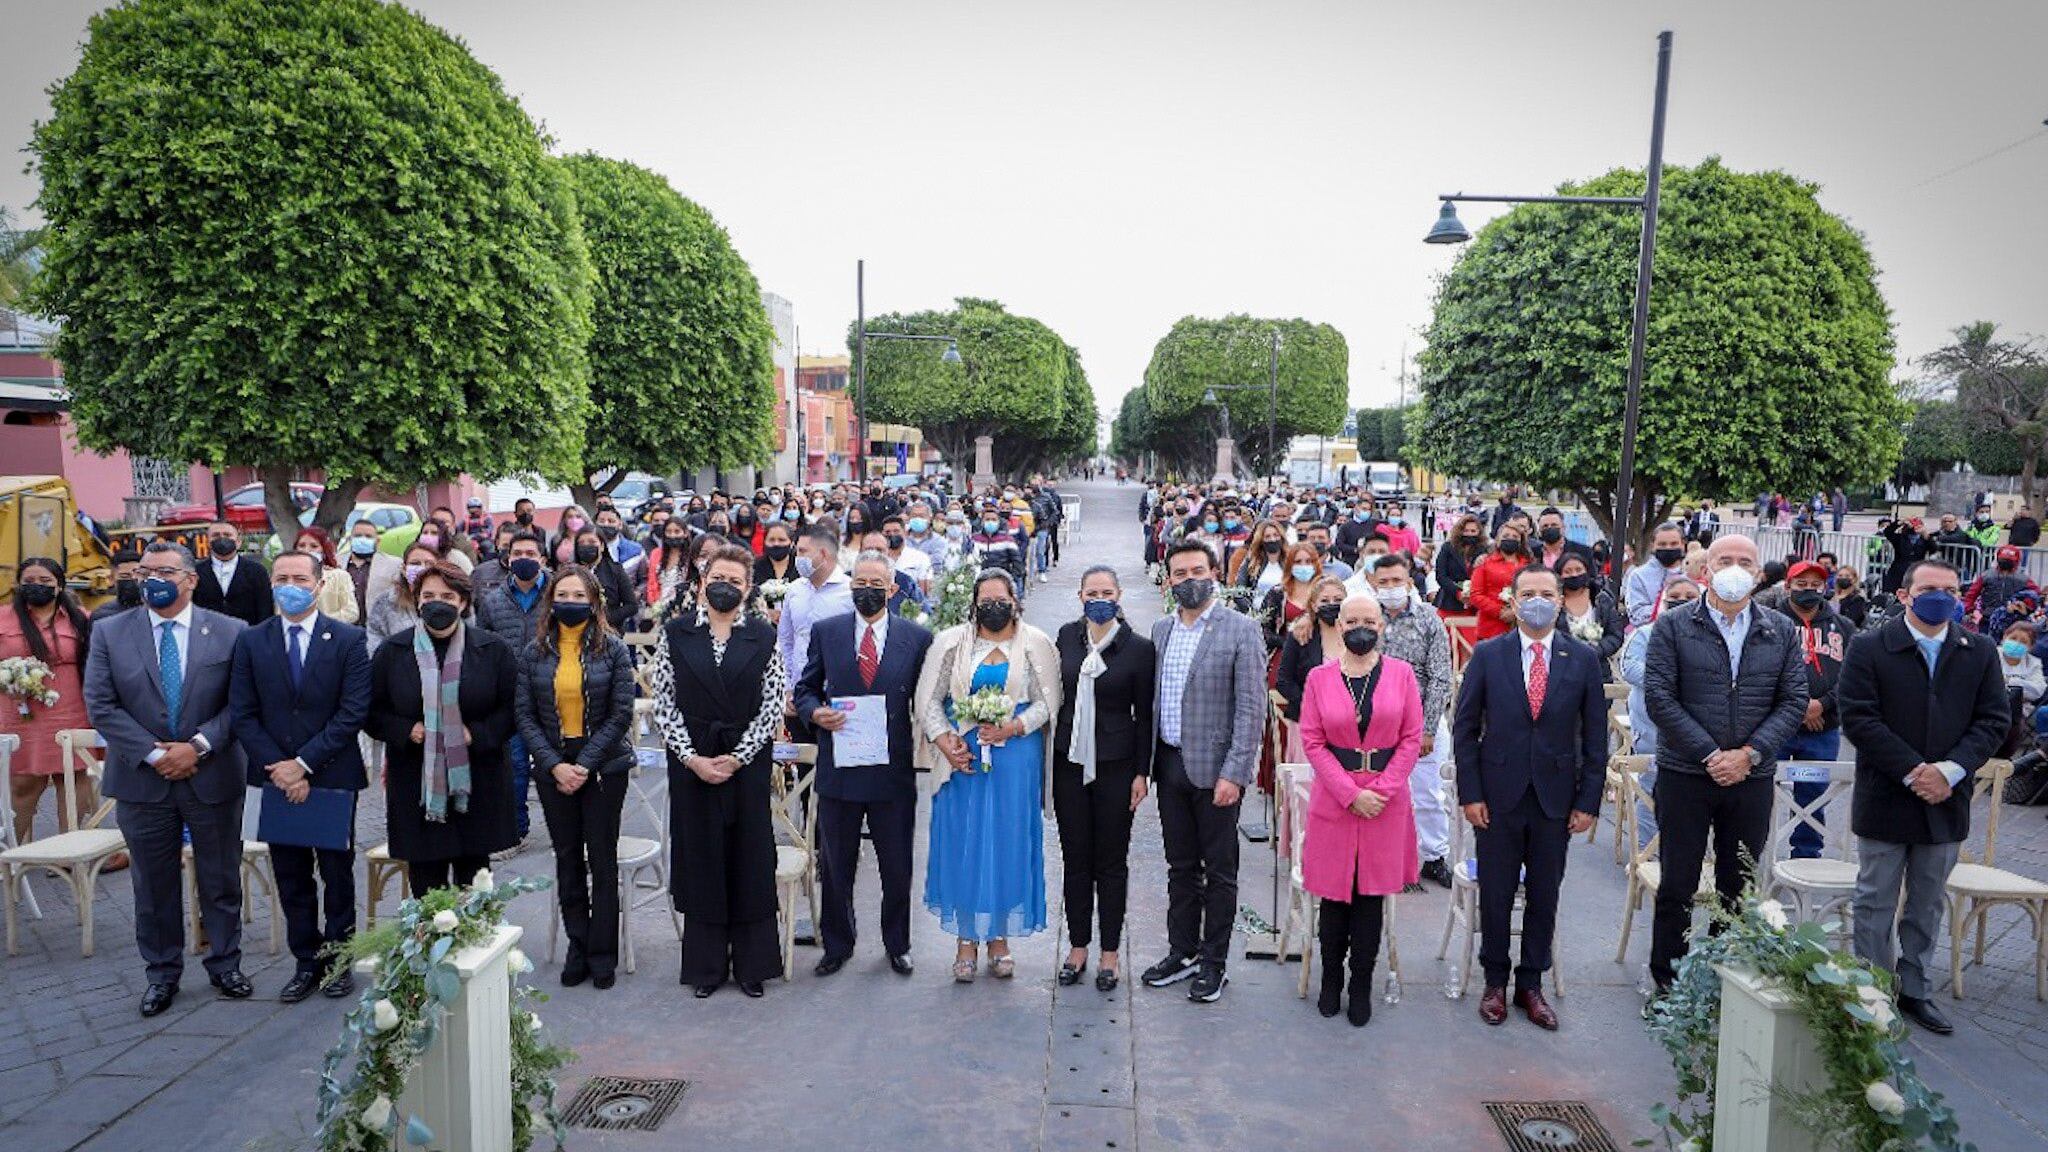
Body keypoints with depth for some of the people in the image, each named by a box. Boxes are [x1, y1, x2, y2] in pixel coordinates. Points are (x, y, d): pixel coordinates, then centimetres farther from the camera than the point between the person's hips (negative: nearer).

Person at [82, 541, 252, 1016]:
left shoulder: (231, 632, -3)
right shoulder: (111, 633, 1)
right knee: (154, 883, 12)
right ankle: (162, 973, 27)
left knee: (221, 879, 11)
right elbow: (100, 705, -4)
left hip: (214, 777, -1)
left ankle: (225, 963, 27)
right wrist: (153, 753, -13)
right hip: (142, 780, 1)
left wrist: (198, 746, -16)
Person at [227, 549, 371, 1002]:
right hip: (277, 777, 2)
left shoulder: (348, 639, -4)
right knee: (291, 878, 10)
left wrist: (304, 762, -15)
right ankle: (306, 961, 22)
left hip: (333, 776, -2)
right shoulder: (251, 641, 4)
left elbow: (354, 711, -9)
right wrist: (278, 769, -10)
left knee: (337, 874, 8)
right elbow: (242, 714, 0)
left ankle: (338, 958, 21)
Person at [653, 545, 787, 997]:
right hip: (691, 764, 0)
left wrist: (737, 758, -9)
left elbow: (773, 706, -2)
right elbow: (663, 703, -1)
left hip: (748, 764, 0)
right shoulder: (675, 632, 1)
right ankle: (706, 965, 19)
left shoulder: (763, 637, 1)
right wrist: (692, 757, -10)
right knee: (701, 858, 6)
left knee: (749, 859, 4)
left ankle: (751, 964, 17)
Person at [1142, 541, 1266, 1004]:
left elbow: (1251, 708, -12)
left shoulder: (1241, 630, -8)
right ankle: (1182, 952, 29)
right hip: (1170, 765, 5)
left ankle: (1214, 963, 19)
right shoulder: (1160, 630, 9)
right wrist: (1147, 764, 8)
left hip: (1215, 768, -5)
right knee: (1181, 866, 16)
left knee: (1219, 871, 7)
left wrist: (1233, 773, -17)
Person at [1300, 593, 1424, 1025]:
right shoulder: (1320, 678, 0)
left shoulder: (1401, 673, 1)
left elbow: (1412, 737, 0)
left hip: (1387, 798, 0)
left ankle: (1361, 985, 19)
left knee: (1372, 892, 6)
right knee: (1334, 892, 6)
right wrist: (1351, 794, -9)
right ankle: (1331, 980, 23)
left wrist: (1383, 789, -8)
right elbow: (1312, 742, -2)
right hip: (1333, 798, 0)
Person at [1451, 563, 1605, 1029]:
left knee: (1544, 898, 11)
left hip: (1555, 799, 1)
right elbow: (1465, 728, -1)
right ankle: (1495, 982, 26)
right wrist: (1469, 794, -6)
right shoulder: (1487, 655, -3)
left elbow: (1595, 737, 3)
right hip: (1498, 797, -1)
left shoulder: (1583, 660, 1)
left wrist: (1588, 802, -1)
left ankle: (1531, 985, 27)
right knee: (1495, 895, 8)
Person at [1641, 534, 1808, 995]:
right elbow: (1659, 697, -9)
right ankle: (1666, 981, 18)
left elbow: (1794, 701, 1)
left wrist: (1749, 754, -11)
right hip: (1684, 775, -2)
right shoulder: (1673, 627, -4)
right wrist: (1708, 754, -14)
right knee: (1677, 886, 5)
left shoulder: (1782, 632, 5)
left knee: (1739, 887, 12)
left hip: (1753, 779, 3)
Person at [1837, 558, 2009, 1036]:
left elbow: (1993, 722, 0)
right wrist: (1912, 773, -18)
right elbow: (1859, 719, -12)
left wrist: (1951, 771, -15)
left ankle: (1914, 990, 28)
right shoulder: (1869, 648, -7)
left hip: (1946, 801, 3)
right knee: (1875, 903, 6)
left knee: (1927, 904, 15)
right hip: (1884, 800, -3)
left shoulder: (1980, 653, 4)